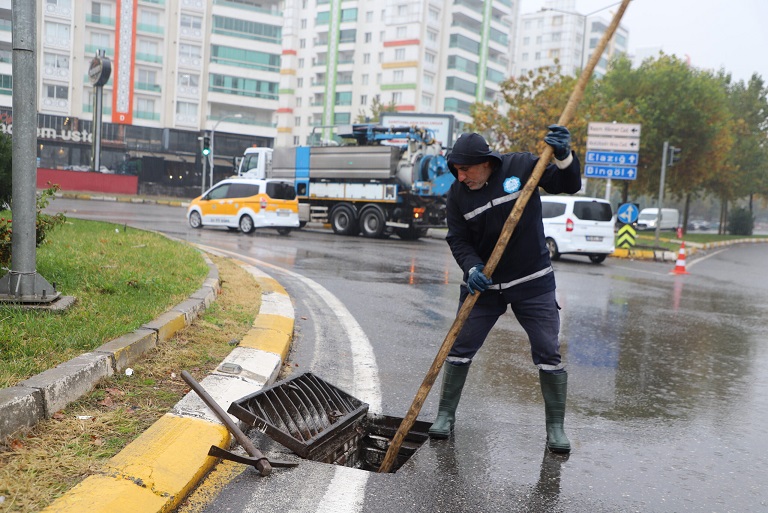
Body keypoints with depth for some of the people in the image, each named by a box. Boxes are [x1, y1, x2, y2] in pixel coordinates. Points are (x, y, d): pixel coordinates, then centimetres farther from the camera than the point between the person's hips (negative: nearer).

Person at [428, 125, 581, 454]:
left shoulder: (521, 166, -10)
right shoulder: (458, 194, -5)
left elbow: (569, 186, -4)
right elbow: (458, 240, -4)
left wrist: (563, 156, -23)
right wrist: (472, 268, -22)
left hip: (533, 282, -1)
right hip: (483, 283, 2)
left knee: (548, 353, 0)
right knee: (459, 348, 3)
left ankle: (555, 427, 16)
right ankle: (445, 415, 20)